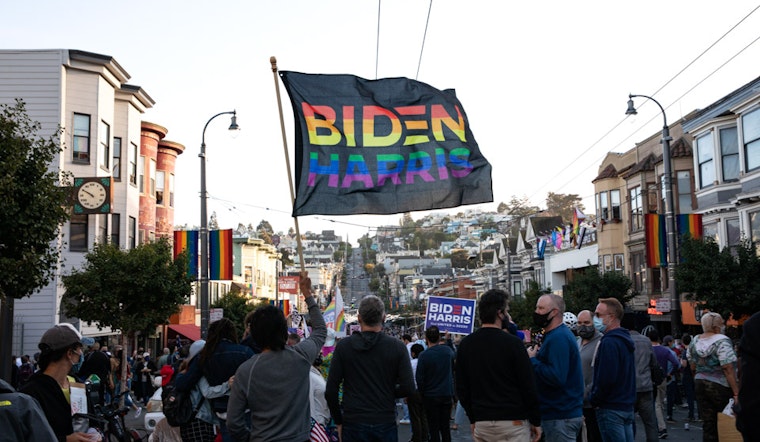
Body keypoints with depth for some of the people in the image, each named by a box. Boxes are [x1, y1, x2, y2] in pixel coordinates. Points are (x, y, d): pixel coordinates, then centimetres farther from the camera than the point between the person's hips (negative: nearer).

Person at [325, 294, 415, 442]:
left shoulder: (343, 346, -4)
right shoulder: (397, 347, -4)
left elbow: (330, 391, -4)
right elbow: (408, 388, -7)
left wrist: (338, 422, 7)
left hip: (353, 425, 0)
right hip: (385, 424, 0)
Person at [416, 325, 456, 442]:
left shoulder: (423, 355, -16)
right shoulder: (448, 350, -2)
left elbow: (419, 379, -13)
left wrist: (422, 393, 2)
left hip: (431, 396, -4)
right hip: (447, 394, 4)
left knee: (434, 429, 4)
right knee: (445, 427, 12)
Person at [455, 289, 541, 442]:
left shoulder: (465, 344, 4)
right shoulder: (512, 343, -10)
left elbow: (461, 389, 9)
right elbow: (528, 386, -8)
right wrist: (535, 421, 1)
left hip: (481, 423, 5)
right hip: (513, 422, -4)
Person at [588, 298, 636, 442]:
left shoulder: (609, 342, -17)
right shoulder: (625, 339, 13)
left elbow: (606, 378, -23)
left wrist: (593, 399, -8)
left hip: (611, 408, -10)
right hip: (627, 405, 10)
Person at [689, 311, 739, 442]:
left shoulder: (695, 341, 7)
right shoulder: (722, 341, -14)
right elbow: (728, 369, -19)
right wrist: (736, 393, -18)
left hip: (700, 385, 6)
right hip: (720, 387, -6)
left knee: (708, 424, 8)